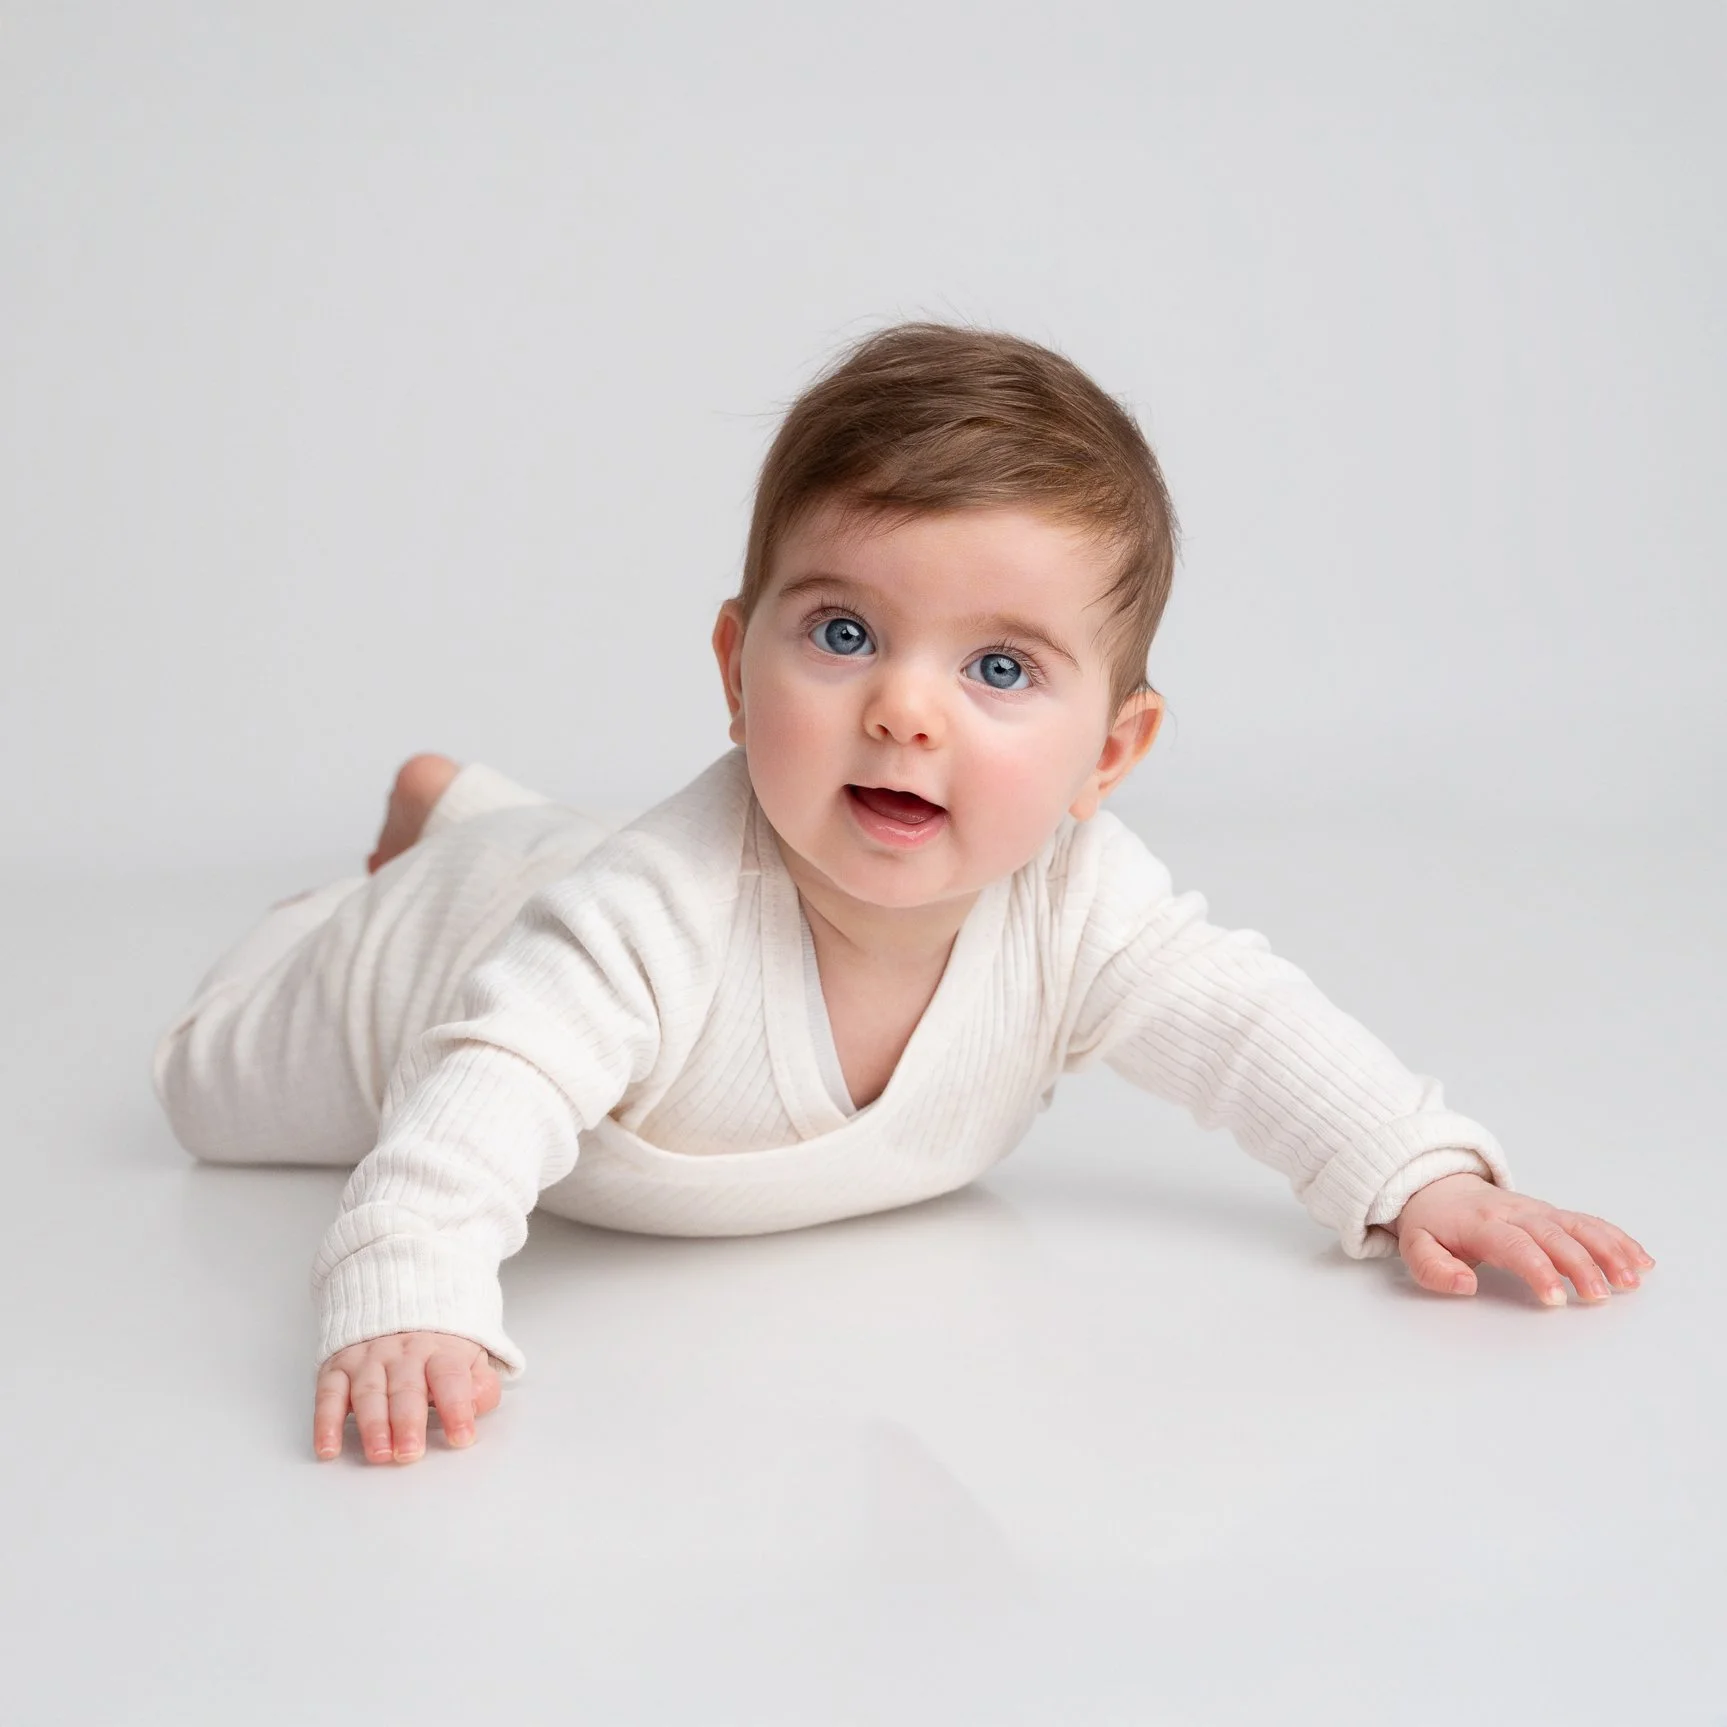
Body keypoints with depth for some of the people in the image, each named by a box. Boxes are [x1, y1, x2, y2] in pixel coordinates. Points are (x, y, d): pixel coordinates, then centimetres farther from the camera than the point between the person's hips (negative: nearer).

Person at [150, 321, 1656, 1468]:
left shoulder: (1076, 904, -35)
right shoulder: (664, 917, -50)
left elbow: (1249, 1027, -26)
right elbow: (487, 1102, -55)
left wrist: (1427, 1183, -37)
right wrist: (403, 1306, -71)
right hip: (465, 952, -3)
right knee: (222, 1081, 22)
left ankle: (457, 807, 52)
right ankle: (425, 847, 41)